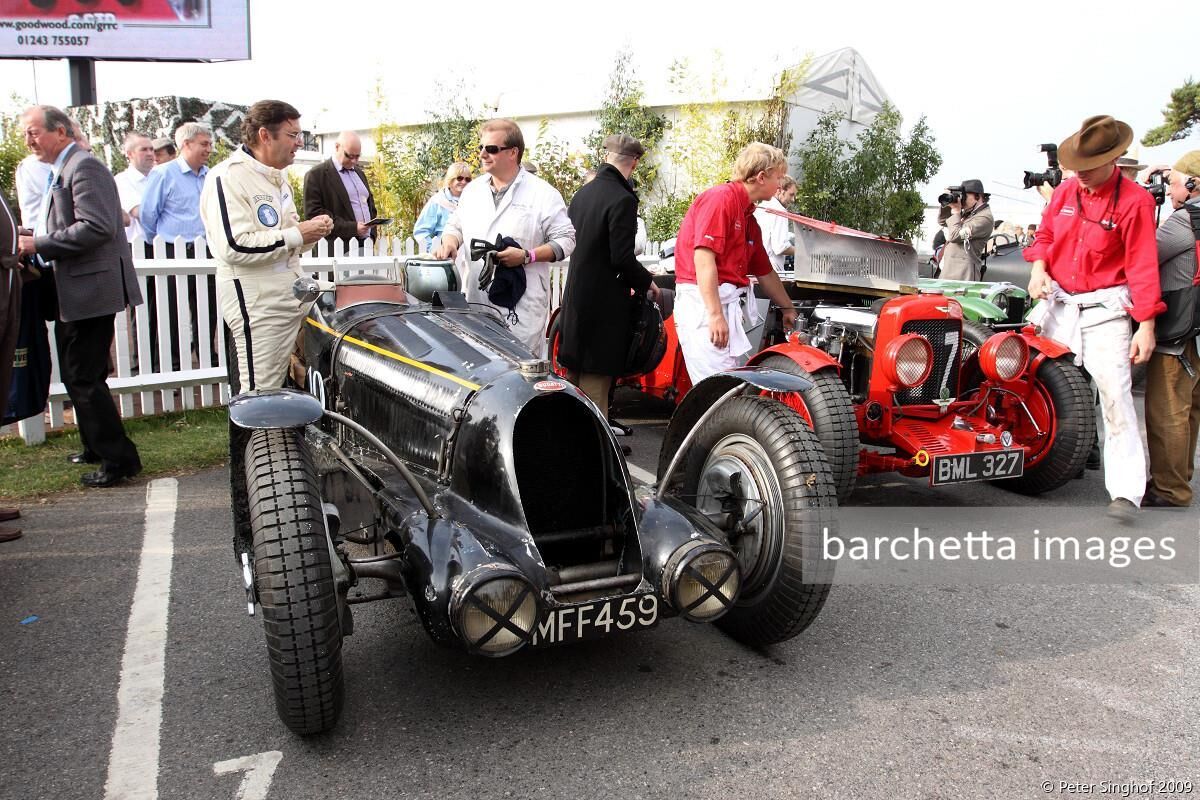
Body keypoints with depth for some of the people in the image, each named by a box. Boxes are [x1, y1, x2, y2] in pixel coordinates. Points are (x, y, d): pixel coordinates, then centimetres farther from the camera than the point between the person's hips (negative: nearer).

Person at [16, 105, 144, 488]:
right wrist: (33, 241, 6)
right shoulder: (62, 171, 18)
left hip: (90, 288, -10)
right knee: (78, 375, 17)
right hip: (74, 293, 10)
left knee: (84, 378, -7)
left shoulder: (84, 167, -13)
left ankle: (119, 458, 0)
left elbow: (96, 227, -24)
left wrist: (39, 244, -19)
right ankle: (98, 447, 29)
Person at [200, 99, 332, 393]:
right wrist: (297, 235, -18)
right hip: (257, 304, -9)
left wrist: (312, 228, 6)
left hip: (292, 297, 9)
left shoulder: (277, 176, 17)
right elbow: (235, 247, -24)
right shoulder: (229, 178, -14)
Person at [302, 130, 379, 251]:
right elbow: (314, 213, -12)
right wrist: (352, 228, -19)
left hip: (366, 244, 6)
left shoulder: (359, 172, 19)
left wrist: (372, 235, 10)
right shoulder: (316, 174, -4)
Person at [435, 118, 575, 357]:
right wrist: (450, 241, 1)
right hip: (474, 300, 5)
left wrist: (527, 256, -15)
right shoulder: (472, 190, 15)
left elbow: (566, 240, -3)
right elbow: (455, 225, 25)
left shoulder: (543, 194, -2)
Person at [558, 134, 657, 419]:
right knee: (596, 381, -2)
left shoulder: (583, 192, 8)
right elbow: (622, 257, -21)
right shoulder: (622, 199, -17)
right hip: (604, 300, -8)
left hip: (574, 296, 8)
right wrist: (647, 283, -3)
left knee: (574, 377, 18)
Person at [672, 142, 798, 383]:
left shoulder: (748, 218, 21)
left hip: (727, 302, 10)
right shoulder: (721, 198, -7)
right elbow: (703, 257, -17)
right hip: (704, 301, -10)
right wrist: (715, 314, -22)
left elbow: (765, 272, 31)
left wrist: (788, 309, 40)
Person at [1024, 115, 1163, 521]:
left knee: (1114, 392, -11)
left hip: (1104, 308, -5)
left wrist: (1146, 326, -14)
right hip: (1058, 300, 5)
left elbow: (1142, 267, -11)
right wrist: (1039, 269, -2)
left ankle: (1126, 492, -10)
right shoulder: (1066, 190, 5)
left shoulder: (1134, 201, -9)